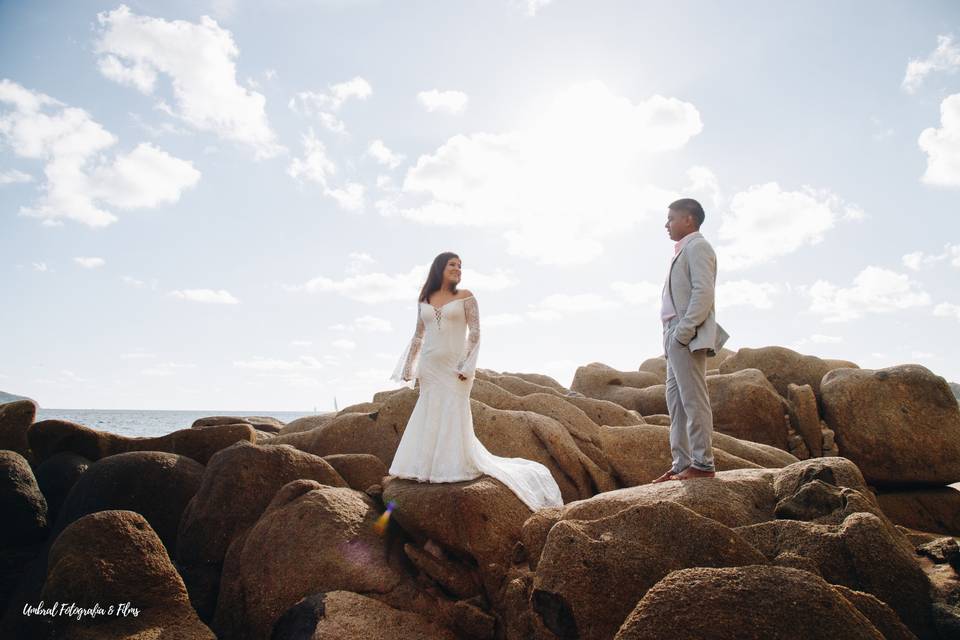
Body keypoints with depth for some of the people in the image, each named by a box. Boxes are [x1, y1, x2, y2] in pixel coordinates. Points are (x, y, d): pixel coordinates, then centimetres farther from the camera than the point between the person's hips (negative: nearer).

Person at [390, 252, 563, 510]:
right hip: (429, 367, 4)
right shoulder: (424, 299, 10)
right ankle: (429, 468, 17)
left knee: (453, 418, -3)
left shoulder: (465, 296, -1)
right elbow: (419, 335, 14)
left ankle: (455, 468, 6)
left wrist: (467, 366, -15)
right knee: (429, 418, 7)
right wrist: (408, 366, 10)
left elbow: (475, 332, -6)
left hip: (454, 366, -4)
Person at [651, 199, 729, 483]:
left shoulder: (697, 246, -3)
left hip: (688, 337, -10)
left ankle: (702, 463, -4)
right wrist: (672, 336, 14)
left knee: (693, 399, -8)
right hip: (677, 338, 10)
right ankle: (681, 463, 11)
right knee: (676, 400, 8)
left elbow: (703, 292, -16)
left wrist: (684, 331, -21)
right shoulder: (684, 251, 25)